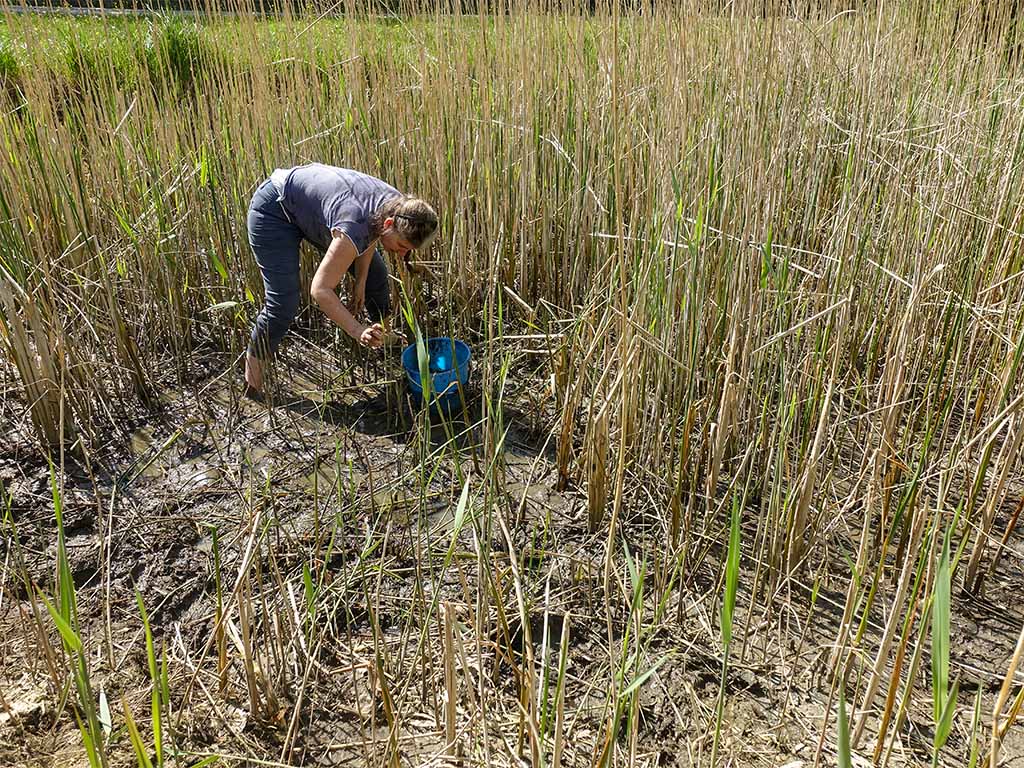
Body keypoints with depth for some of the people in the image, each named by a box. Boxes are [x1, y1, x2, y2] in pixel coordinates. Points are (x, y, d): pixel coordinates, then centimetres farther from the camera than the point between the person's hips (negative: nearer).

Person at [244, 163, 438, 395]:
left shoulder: (398, 206, -18)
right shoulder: (354, 226, -42)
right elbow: (320, 289, -41)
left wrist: (360, 282, -1)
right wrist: (356, 330, -50)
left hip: (313, 203, 8)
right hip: (274, 209, -8)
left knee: (375, 274, 10)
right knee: (283, 304, -17)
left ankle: (383, 335, 33)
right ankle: (253, 366, 5)